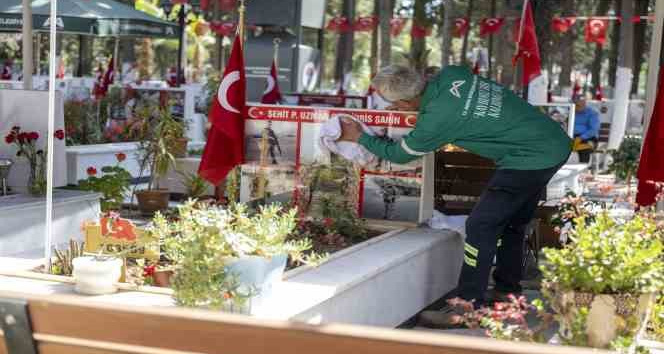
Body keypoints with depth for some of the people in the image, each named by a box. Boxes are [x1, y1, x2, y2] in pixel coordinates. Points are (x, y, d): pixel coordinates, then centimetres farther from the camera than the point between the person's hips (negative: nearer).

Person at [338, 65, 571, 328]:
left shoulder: (436, 120, -19)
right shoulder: (450, 74, 0)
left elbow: (399, 154, -1)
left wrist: (360, 137, 13)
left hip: (532, 158, -9)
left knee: (481, 227, -6)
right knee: (511, 223, 20)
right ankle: (507, 292, 33)